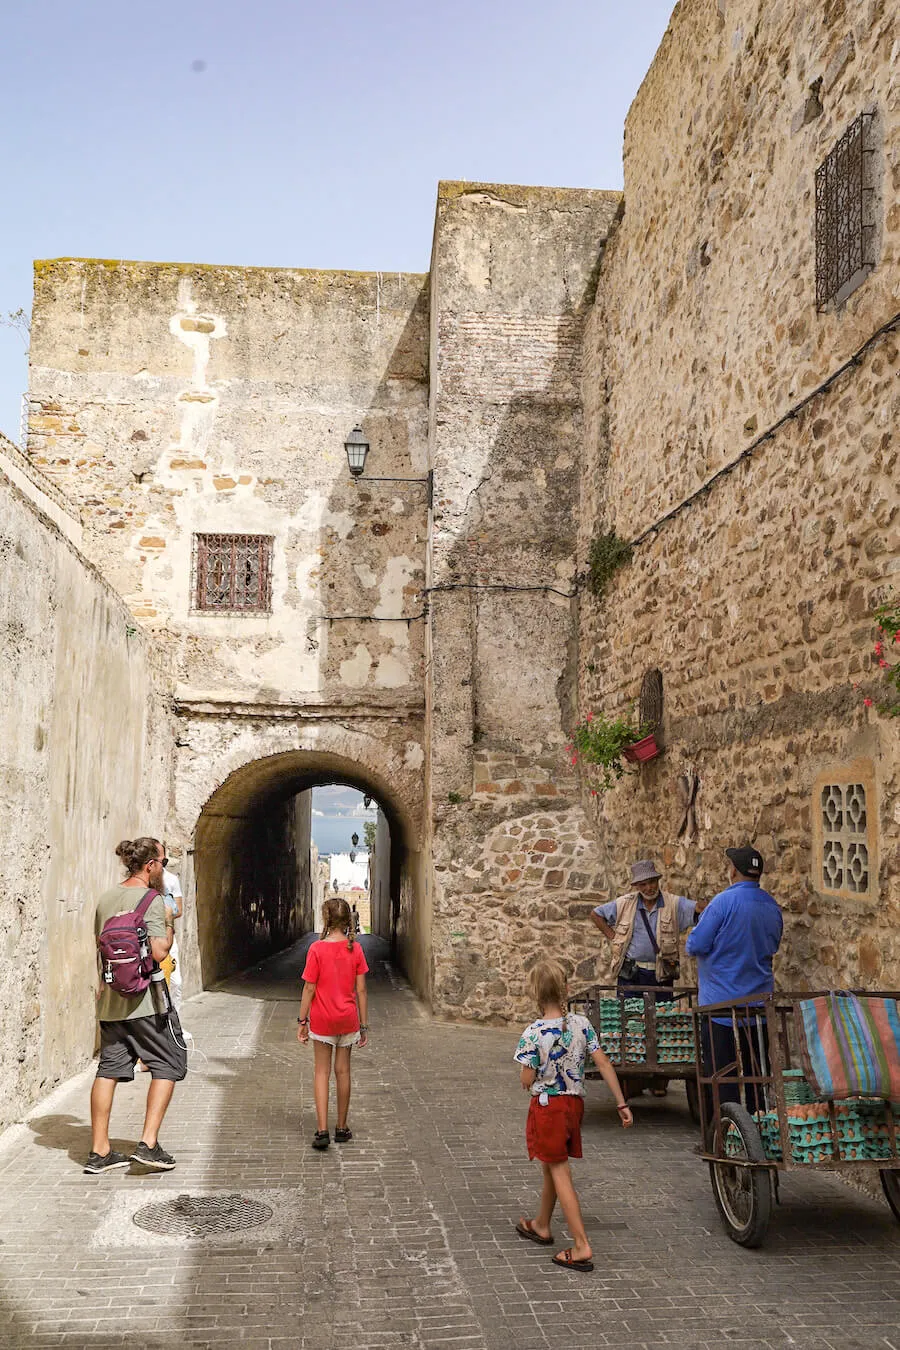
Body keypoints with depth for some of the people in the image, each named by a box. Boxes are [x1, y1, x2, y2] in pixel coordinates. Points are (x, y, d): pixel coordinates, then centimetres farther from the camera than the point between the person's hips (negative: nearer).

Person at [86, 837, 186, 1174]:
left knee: (109, 1069, 10)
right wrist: (169, 922, -5)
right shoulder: (152, 900, -13)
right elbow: (159, 951, -21)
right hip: (146, 999, -7)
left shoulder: (105, 899, 10)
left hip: (111, 999, 7)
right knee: (168, 1064, 6)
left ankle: (99, 1152, 13)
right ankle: (148, 1144, -1)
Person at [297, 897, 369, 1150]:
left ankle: (322, 1130, -1)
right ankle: (342, 1129, 22)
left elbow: (310, 989, -11)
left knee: (321, 1072, 7)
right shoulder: (355, 949, -6)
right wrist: (363, 1025, 5)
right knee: (343, 1071, 13)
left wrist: (302, 1021, -1)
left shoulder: (317, 949, -13)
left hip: (322, 1019, -2)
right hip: (348, 1018, 2)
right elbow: (361, 990, -3)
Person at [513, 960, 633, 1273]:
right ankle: (541, 1226, 41)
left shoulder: (533, 1034, -19)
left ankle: (582, 1247, -3)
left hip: (546, 1106, -6)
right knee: (553, 1166, 23)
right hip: (574, 1103, 6)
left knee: (559, 1173, 1)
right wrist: (621, 1104, -2)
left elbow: (527, 1081, -14)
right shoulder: (581, 1024, -6)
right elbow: (603, 1064, -6)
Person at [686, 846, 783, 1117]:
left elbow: (695, 945, -17)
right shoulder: (772, 906, 4)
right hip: (759, 1003, 6)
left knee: (721, 1074, 1)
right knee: (755, 1072, 15)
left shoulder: (724, 902, -17)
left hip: (721, 1004, -6)